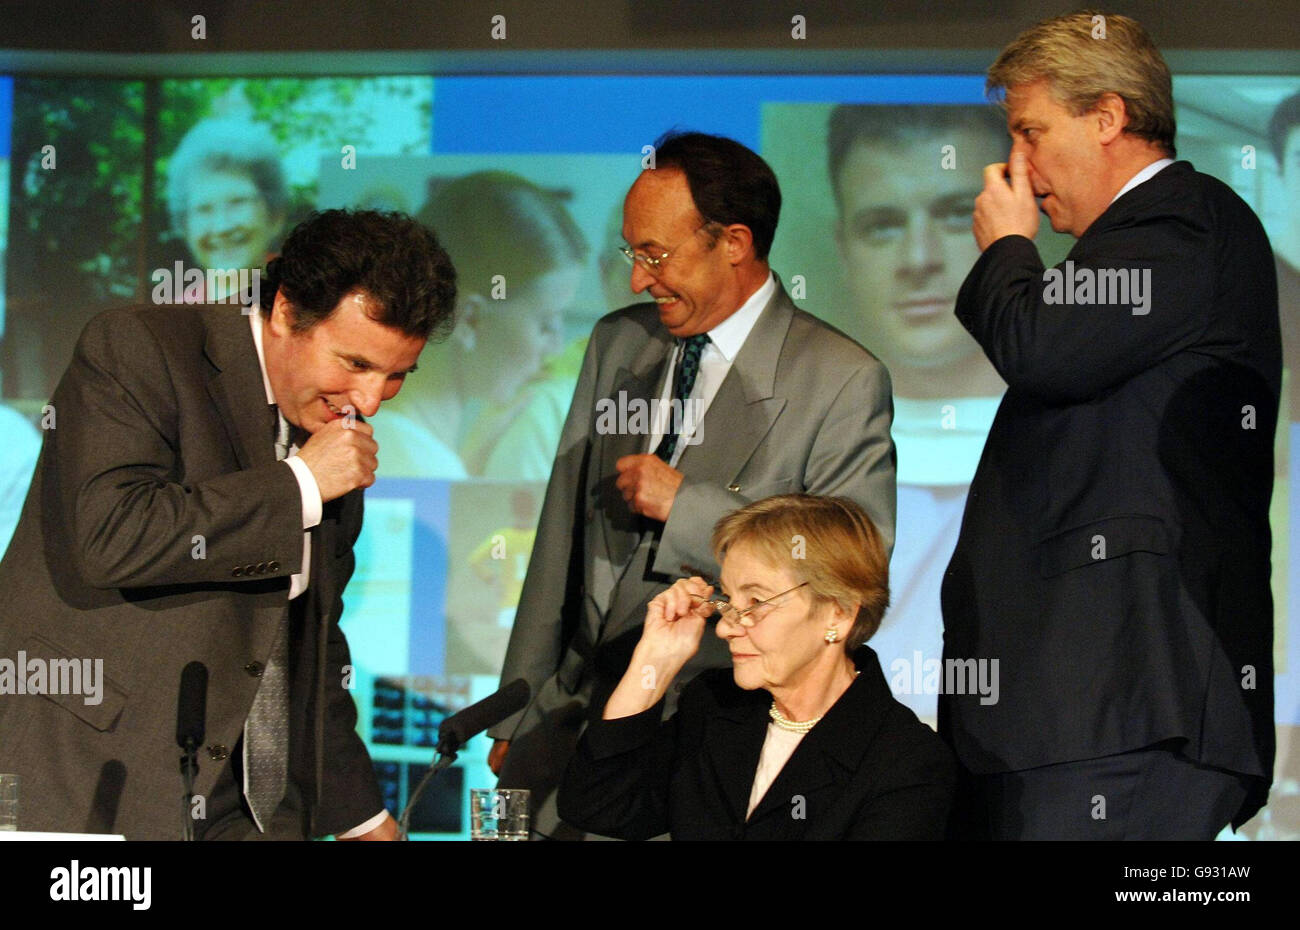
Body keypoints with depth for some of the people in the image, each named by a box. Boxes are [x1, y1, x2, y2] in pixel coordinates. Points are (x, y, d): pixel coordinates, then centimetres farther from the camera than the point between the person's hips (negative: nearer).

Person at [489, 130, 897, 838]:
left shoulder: (843, 382, -7)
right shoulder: (616, 342, 12)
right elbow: (563, 530, 15)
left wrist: (686, 504, -16)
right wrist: (517, 713, 13)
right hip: (576, 703, 5)